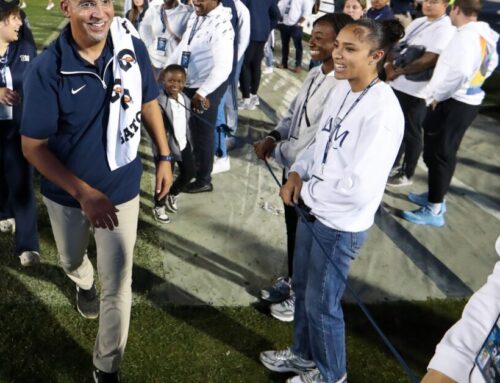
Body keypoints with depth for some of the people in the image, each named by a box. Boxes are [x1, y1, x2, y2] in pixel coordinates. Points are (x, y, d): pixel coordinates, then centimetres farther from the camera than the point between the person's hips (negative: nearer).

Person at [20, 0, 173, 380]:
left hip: (122, 190, 1)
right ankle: (84, 285, 65)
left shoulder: (133, 48, -16)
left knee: (118, 286, 4)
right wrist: (84, 194, -27)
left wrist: (164, 156, 4)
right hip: (66, 194, 0)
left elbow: (148, 104, 3)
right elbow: (33, 147, -19)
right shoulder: (46, 69, -24)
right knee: (72, 261, 27)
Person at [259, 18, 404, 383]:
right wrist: (297, 173, -3)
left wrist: (306, 190, -14)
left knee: (321, 303, 11)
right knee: (302, 288, 24)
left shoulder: (383, 111, -26)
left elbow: (360, 188, -29)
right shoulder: (341, 89, -1)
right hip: (313, 212, 8)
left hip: (341, 226, -8)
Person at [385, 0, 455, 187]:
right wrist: (391, 65, -4)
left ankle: (407, 174, 18)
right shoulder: (417, 22, 13)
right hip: (398, 85, 8)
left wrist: (398, 71, -18)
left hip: (417, 90, -8)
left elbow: (430, 60, -21)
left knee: (411, 133, 4)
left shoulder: (446, 29, -13)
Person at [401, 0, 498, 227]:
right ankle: (435, 197, 34)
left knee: (437, 155, -1)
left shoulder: (465, 37, -22)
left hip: (452, 104, -10)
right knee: (444, 153, 20)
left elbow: (460, 72, -35)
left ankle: (434, 211, 6)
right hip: (467, 102, 10)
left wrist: (437, 95, -21)